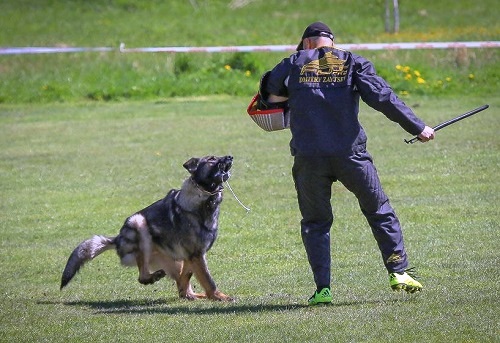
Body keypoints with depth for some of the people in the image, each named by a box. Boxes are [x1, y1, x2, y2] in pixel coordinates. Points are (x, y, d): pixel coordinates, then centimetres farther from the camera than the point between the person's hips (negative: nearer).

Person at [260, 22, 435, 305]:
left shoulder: (294, 64, 7)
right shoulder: (353, 63, 6)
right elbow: (383, 98, -1)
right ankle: (399, 271, 9)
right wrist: (418, 127, 2)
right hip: (351, 154, 0)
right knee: (380, 211, 16)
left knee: (315, 223, 12)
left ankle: (322, 288, 4)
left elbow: (270, 97, 12)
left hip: (309, 158, 0)